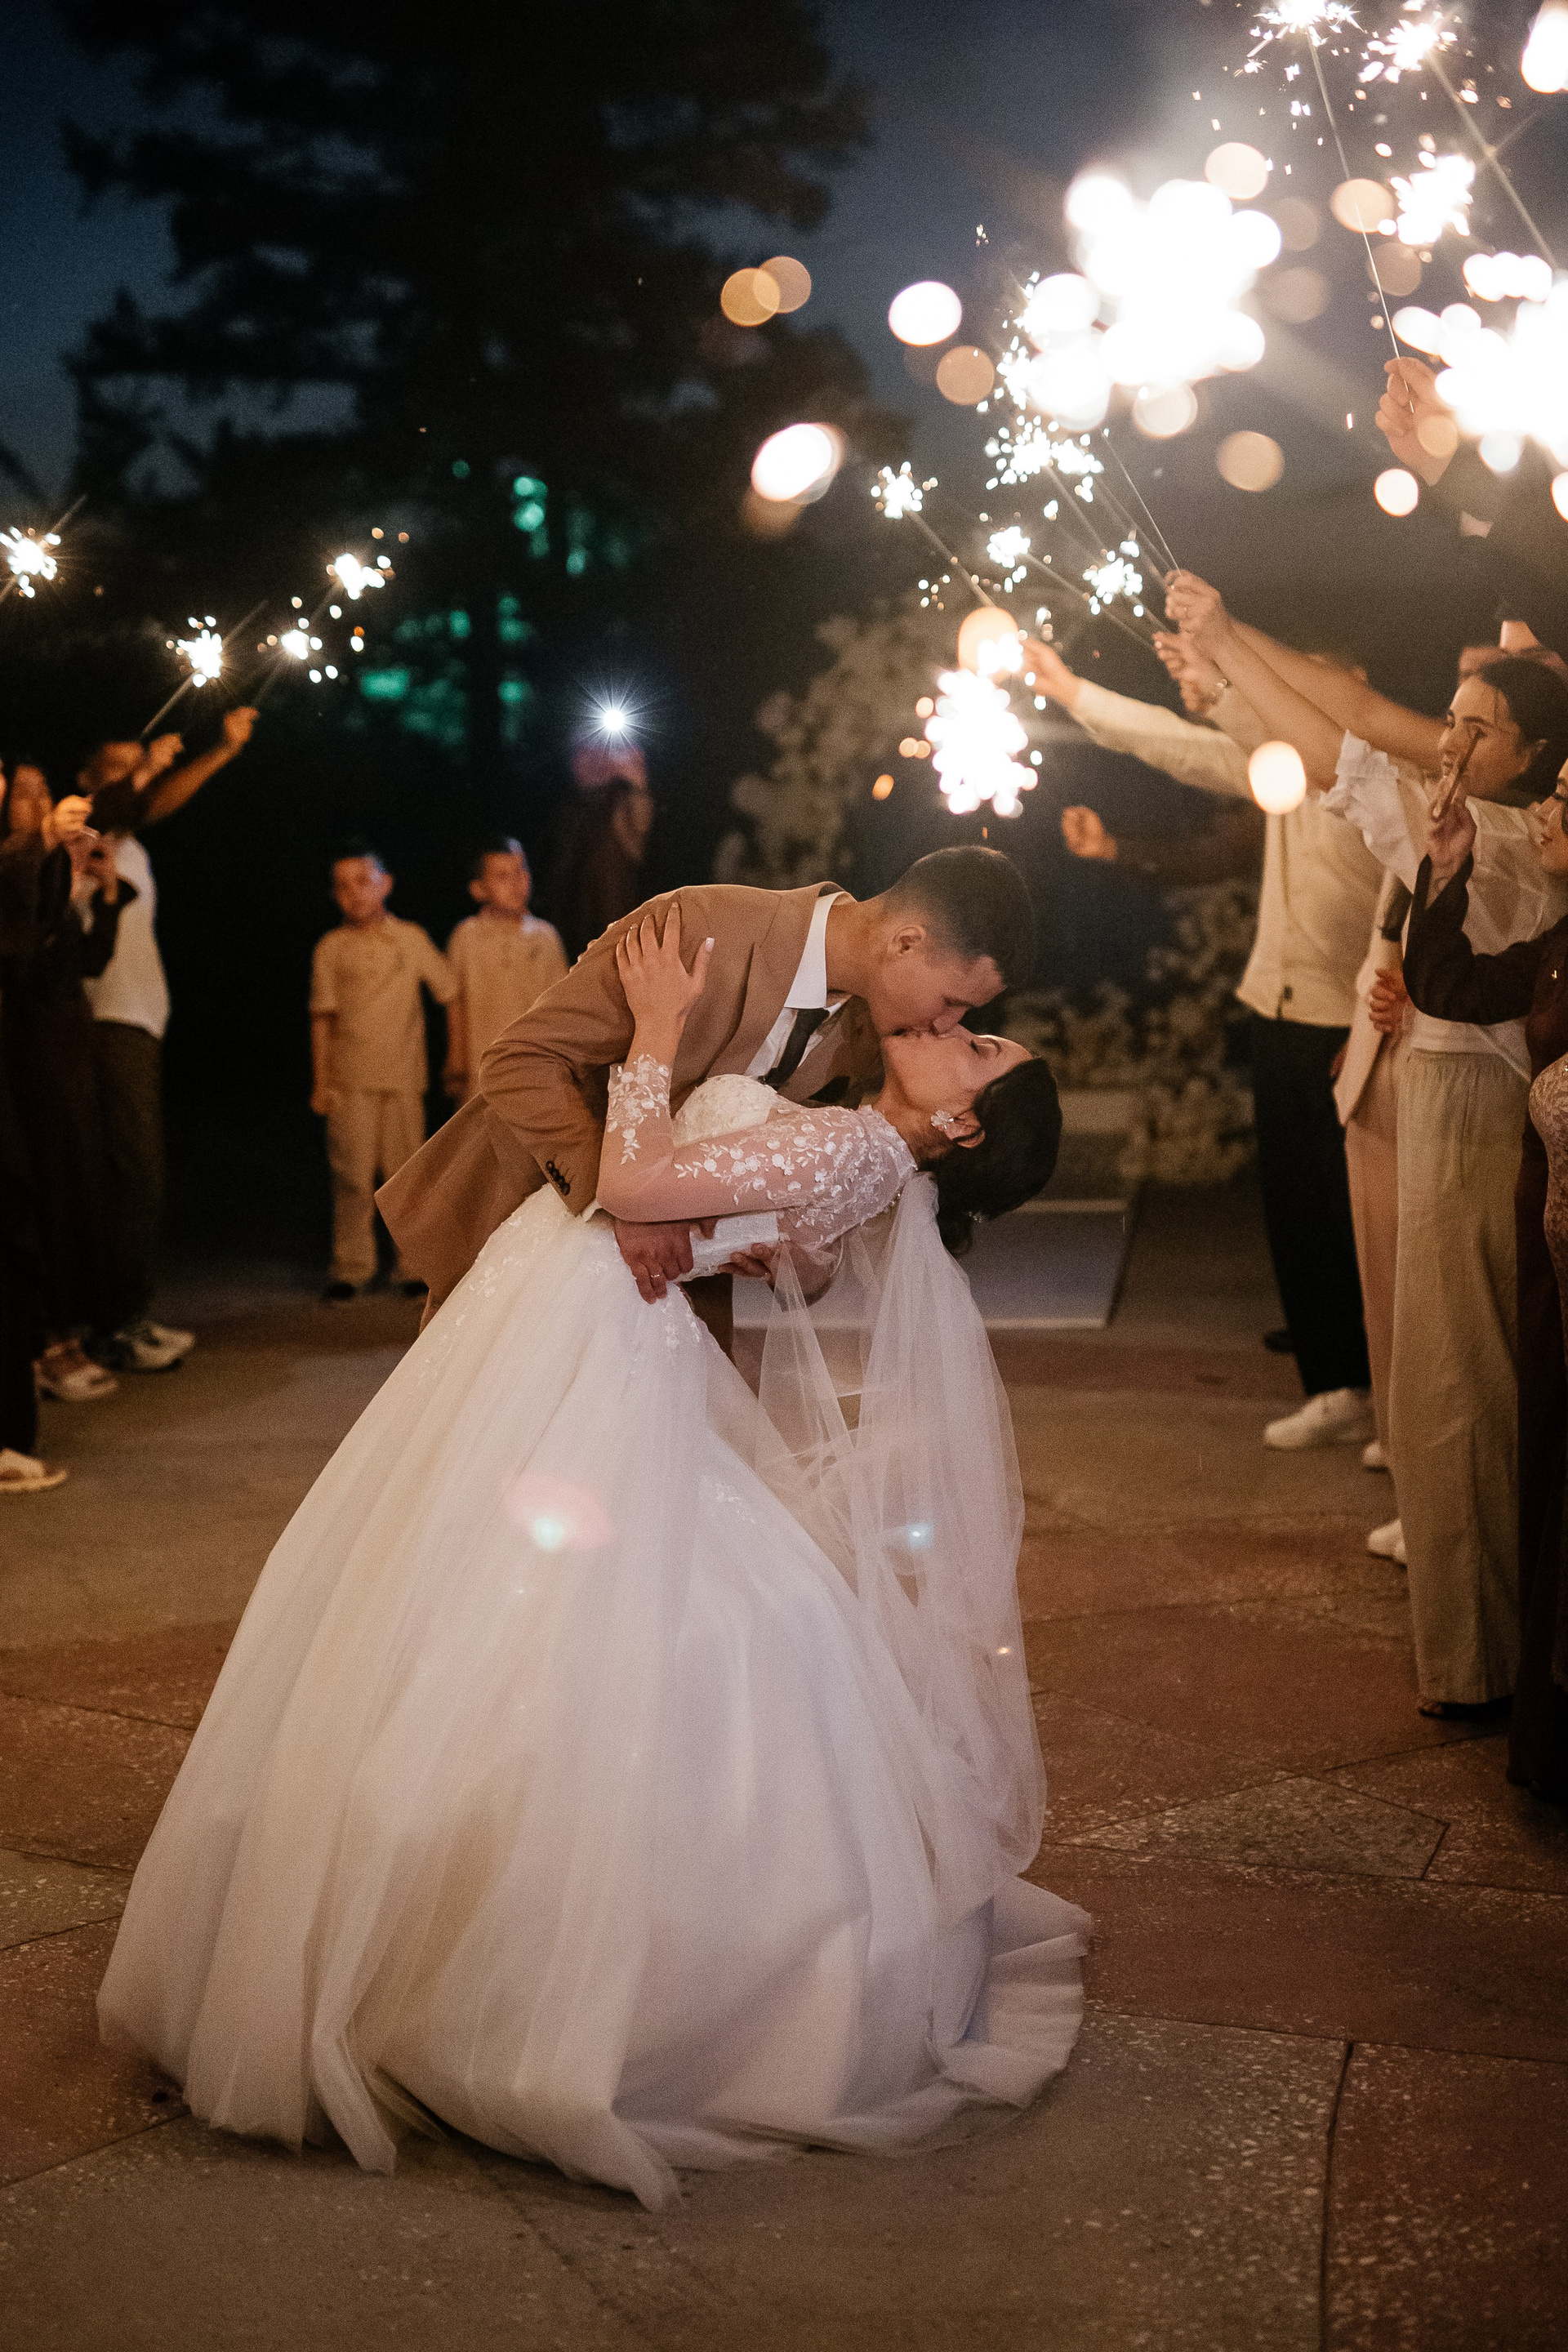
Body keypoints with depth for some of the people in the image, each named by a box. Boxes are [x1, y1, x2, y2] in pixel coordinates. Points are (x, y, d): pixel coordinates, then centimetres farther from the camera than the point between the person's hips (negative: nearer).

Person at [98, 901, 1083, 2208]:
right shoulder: (840, 1143, 13)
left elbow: (635, 1184, -21)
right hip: (539, 1331, 9)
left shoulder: (863, 1151, -14)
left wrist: (658, 1030, -10)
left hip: (594, 1355, -9)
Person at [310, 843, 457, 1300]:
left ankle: (413, 1267, 8)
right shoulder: (331, 949, 4)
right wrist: (320, 1082, 2)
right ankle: (350, 1269, 2)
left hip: (403, 1078, 0)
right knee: (352, 1173, -4)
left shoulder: (412, 940, 5)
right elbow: (322, 1018, 6)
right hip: (350, 1080, 0)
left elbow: (450, 993, 9)